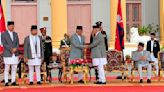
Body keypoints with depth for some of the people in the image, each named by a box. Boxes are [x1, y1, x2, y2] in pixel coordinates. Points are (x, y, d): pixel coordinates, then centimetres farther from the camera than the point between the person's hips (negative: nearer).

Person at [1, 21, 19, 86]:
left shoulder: (15, 34, 14)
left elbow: (17, 43, 9)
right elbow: (4, 44, -9)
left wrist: (16, 48, -11)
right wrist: (11, 49, -16)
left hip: (15, 54, 5)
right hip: (7, 54, -5)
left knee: (14, 68, 4)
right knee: (7, 68, -2)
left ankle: (13, 81, 8)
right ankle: (6, 82, 2)